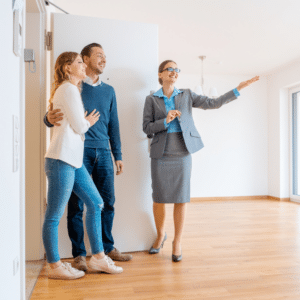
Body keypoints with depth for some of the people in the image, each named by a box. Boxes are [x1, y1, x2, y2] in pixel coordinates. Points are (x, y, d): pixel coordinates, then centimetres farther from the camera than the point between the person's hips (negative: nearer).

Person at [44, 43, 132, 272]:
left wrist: (118, 155, 13)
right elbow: (53, 117, 1)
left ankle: (108, 247, 25)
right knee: (77, 205, 2)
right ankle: (79, 254, 16)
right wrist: (50, 118, -24)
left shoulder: (108, 90, 16)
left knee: (107, 202, 8)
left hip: (103, 152, 4)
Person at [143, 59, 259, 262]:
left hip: (182, 153, 1)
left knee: (181, 198, 2)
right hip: (161, 154, -1)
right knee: (159, 198, 5)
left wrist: (238, 90, 0)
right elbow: (147, 128, 1)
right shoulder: (152, 99, 6)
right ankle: (160, 235, 30)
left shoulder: (186, 96, 11)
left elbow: (213, 103, 5)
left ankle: (178, 241, 18)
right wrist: (165, 121, -15)